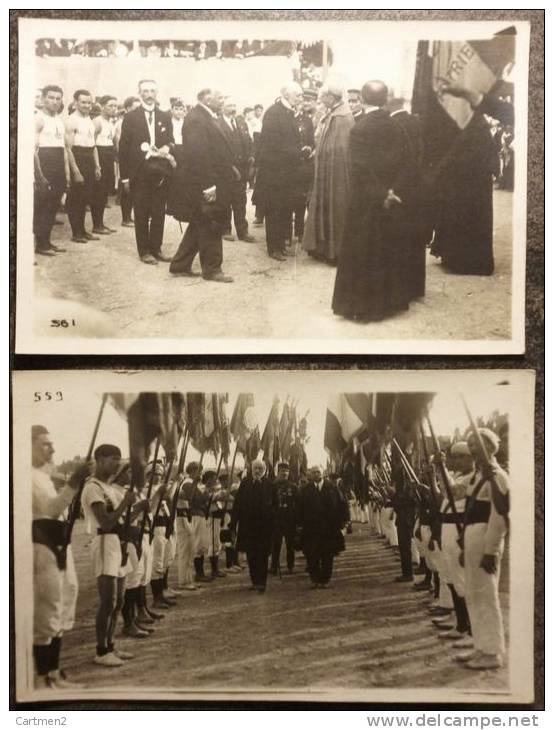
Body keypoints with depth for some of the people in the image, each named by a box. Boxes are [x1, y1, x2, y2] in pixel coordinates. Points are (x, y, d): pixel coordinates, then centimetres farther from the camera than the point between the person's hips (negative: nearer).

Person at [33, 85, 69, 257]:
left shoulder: (60, 120, 17)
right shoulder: (38, 119, -7)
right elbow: (33, 148, -13)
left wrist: (67, 171, 15)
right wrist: (39, 174, -18)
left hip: (58, 169, 8)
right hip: (44, 166, -8)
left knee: (53, 206, 11)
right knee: (41, 206, -3)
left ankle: (47, 241, 19)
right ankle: (40, 244, 3)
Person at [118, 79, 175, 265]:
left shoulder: (165, 117, 11)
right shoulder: (131, 117, 1)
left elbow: (170, 142, 14)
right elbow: (123, 147, -1)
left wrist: (167, 149, -12)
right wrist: (125, 176, -5)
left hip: (160, 172, 3)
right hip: (139, 173, -3)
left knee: (159, 213, 6)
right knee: (141, 214, 3)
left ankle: (156, 248, 15)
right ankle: (144, 251, 10)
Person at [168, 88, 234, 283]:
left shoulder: (207, 118, 14)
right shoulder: (196, 119, -18)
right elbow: (197, 155, -24)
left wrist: (229, 168, 12)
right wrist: (208, 185, -25)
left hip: (212, 183, 10)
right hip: (206, 186, -10)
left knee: (200, 227, 16)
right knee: (210, 228, 1)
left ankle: (180, 265, 24)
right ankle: (211, 269, 13)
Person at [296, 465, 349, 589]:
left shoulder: (332, 488, 4)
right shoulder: (305, 490, 5)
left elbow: (342, 505, 5)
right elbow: (299, 508, 6)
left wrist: (342, 520, -3)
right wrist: (300, 523, -3)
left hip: (330, 529, 0)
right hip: (310, 529, 0)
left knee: (328, 556, 4)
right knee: (312, 556, 0)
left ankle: (325, 579, 15)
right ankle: (315, 579, 15)